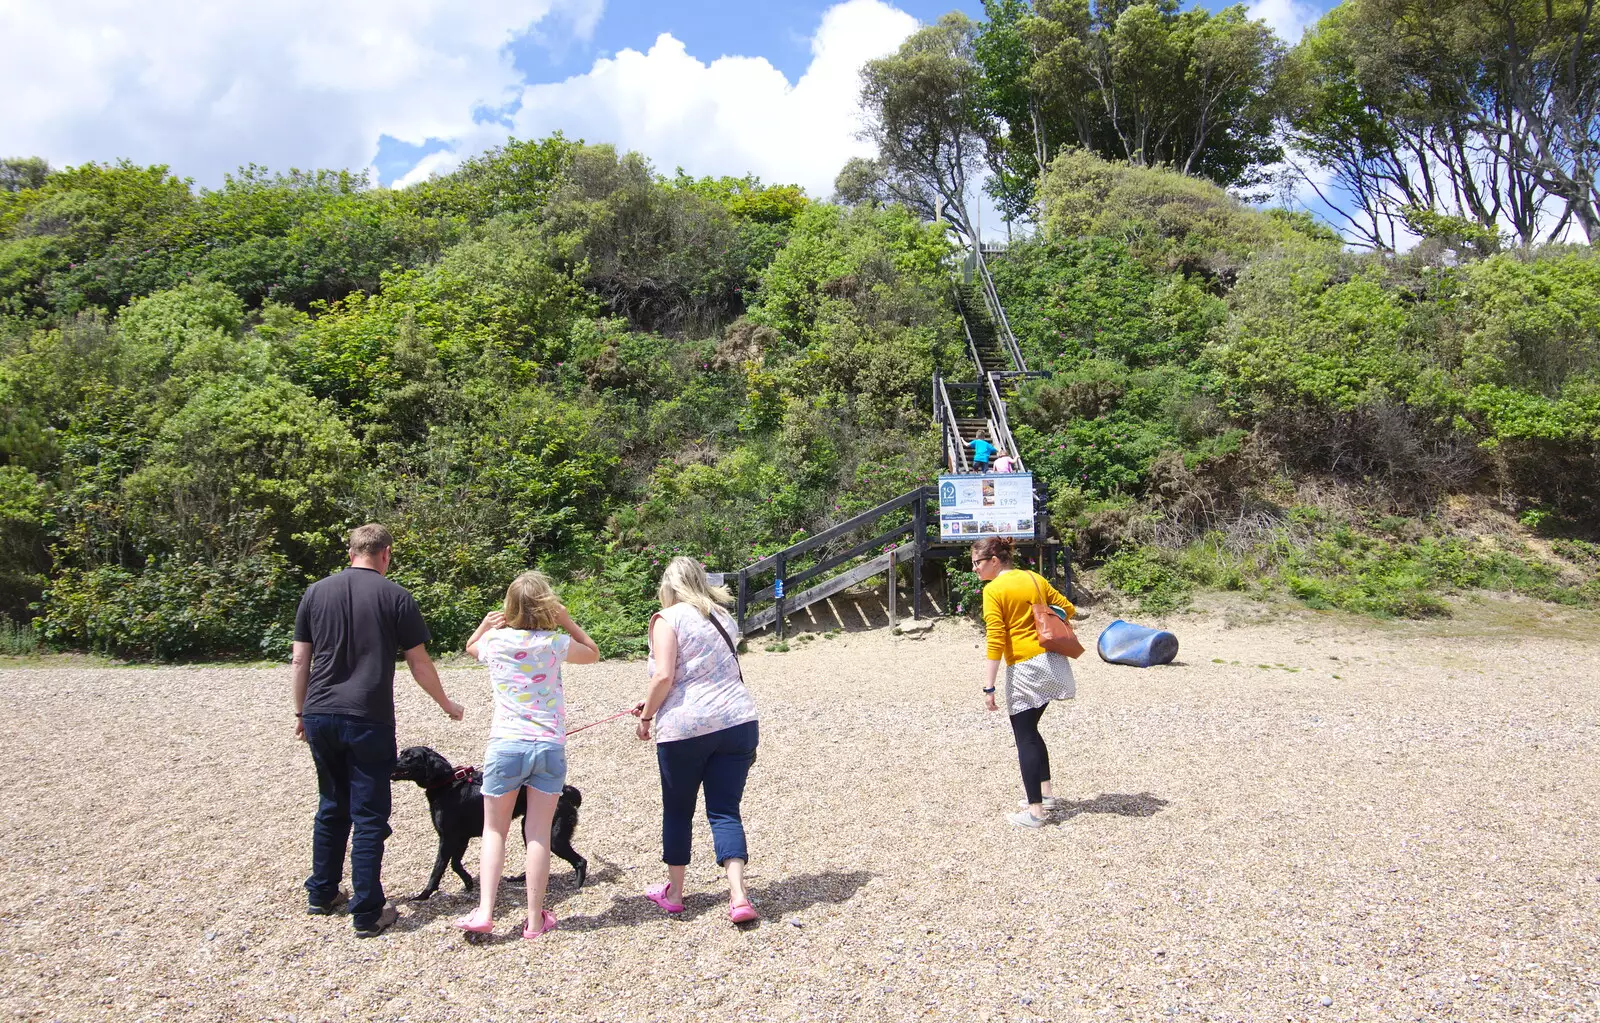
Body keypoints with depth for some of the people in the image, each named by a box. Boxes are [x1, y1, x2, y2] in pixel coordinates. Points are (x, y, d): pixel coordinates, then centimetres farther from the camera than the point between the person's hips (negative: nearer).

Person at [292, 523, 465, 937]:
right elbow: (419, 663, -1)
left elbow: (300, 662, 8)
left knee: (331, 807, 20)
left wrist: (301, 712, 18)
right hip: (368, 719, -4)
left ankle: (322, 894, 30)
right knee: (369, 816, 2)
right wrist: (446, 704, 13)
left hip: (320, 716, 5)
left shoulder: (316, 593, 6)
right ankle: (367, 913, 5)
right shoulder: (395, 596, -4)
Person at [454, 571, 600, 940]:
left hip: (505, 745, 0)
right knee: (538, 834, 6)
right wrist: (566, 621, 8)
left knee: (495, 831, 13)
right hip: (549, 746, 0)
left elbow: (470, 646, 26)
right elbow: (593, 653, 17)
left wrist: (485, 625, 8)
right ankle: (535, 919, 11)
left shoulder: (494, 642, 1)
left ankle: (484, 911, 3)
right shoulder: (555, 643, -3)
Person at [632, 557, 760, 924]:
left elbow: (663, 676, -14)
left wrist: (646, 715, 2)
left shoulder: (668, 618, -3)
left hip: (685, 727, -4)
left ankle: (673, 893, 27)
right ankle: (739, 896, -5)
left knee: (677, 810, 13)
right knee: (725, 810, 7)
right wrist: (654, 704, 28)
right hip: (738, 721, 5)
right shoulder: (723, 619, 16)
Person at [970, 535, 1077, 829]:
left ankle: (1035, 810, 2)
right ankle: (1044, 789, 28)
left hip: (1025, 668, -7)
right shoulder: (1035, 578, 9)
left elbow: (995, 641, -15)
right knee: (1029, 729, 23)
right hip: (1054, 661, 7)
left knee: (1024, 736, 1)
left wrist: (989, 687, -14)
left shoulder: (993, 590, -10)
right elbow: (1067, 608, 15)